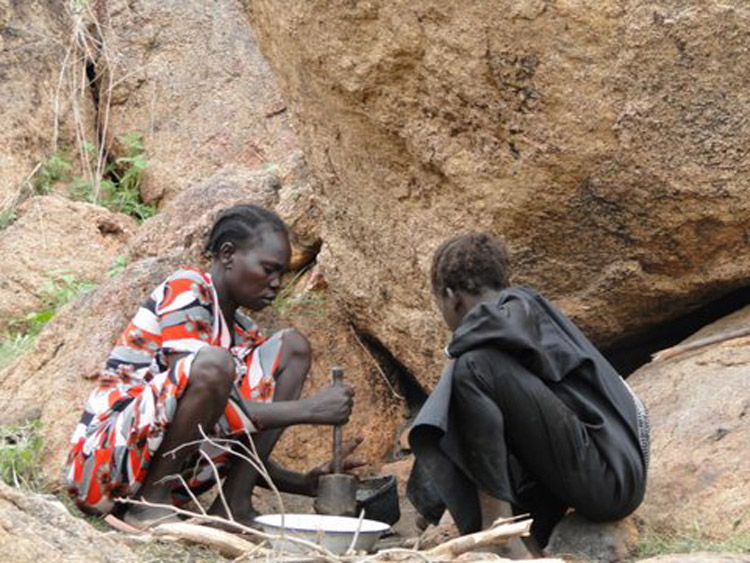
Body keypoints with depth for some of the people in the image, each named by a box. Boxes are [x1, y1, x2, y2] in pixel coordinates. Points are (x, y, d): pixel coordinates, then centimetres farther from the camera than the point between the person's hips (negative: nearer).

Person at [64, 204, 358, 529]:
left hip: (176, 466, 8)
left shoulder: (243, 335, 15)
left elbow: (237, 446, 12)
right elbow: (205, 380, -21)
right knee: (214, 364, -34)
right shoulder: (186, 290, -9)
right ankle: (151, 504, -17)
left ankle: (234, 503, -7)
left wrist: (304, 484, -3)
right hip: (105, 454, -8)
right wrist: (308, 410, -19)